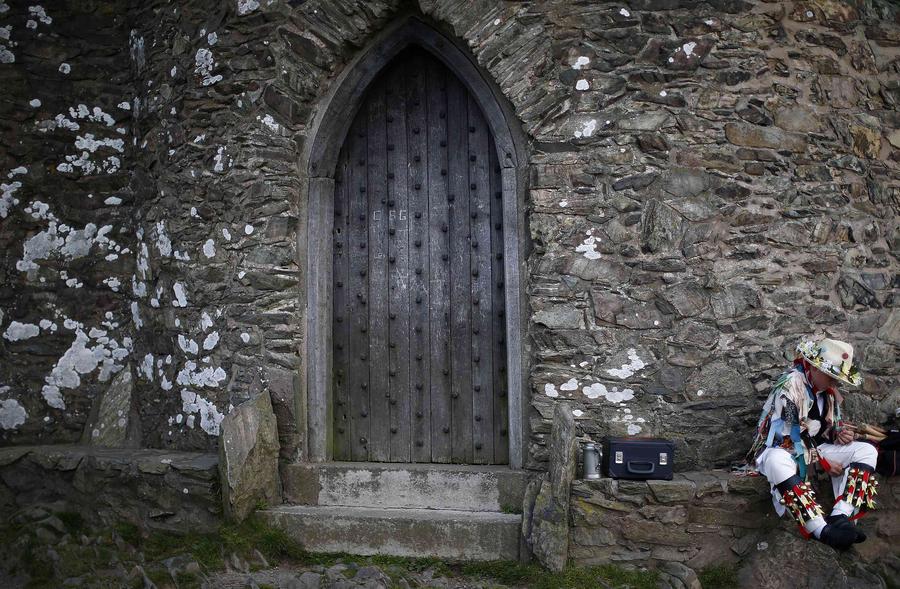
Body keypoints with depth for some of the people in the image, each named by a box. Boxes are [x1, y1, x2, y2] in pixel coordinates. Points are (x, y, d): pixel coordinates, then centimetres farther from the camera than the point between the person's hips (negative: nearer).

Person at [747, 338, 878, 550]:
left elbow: (830, 426, 17)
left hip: (815, 448, 8)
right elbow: (786, 437, -21)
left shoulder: (829, 390, 6)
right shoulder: (790, 385, -18)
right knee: (778, 461, -42)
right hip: (781, 450, -7)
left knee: (867, 451, -10)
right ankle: (823, 530, -48)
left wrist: (841, 434, -7)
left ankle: (840, 517, -28)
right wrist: (822, 461, -18)